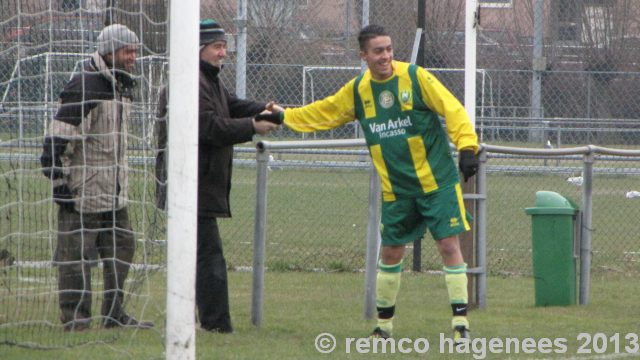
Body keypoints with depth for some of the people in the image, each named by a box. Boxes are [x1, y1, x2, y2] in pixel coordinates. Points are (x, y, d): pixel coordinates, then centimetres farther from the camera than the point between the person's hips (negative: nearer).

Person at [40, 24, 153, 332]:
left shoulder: (123, 87, 14)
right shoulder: (84, 87, -16)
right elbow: (56, 139, -18)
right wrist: (59, 183, -19)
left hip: (114, 191, 9)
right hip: (82, 191, -9)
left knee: (122, 249, 11)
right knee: (77, 254, -3)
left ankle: (114, 315, 20)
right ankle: (75, 318, 2)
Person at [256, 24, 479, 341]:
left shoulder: (415, 77, -9)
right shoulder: (358, 90, 5)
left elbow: (452, 110, -13)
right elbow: (324, 112, 18)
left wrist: (467, 147, -24)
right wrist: (283, 117, 15)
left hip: (437, 181, -4)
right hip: (396, 189, 4)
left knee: (449, 244, -10)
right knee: (391, 253, 8)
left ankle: (460, 322, -6)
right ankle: (384, 324, 22)